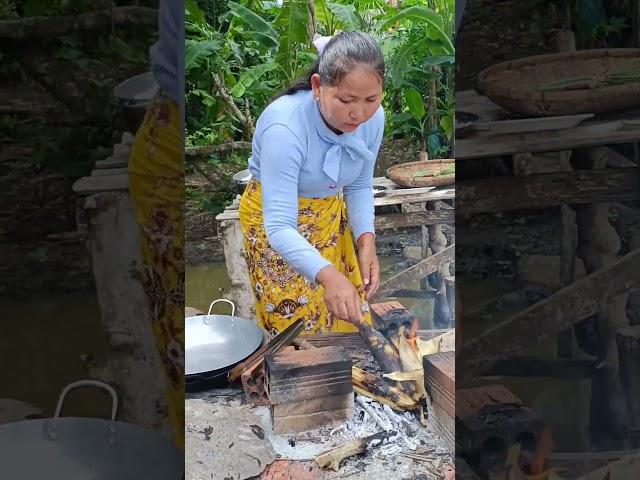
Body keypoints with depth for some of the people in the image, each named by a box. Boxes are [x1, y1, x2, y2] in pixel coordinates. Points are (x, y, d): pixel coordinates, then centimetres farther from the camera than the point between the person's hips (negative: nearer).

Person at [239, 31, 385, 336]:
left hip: (330, 213, 5)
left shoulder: (373, 118, -18)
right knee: (296, 324, 4)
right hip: (276, 220, -5)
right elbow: (279, 227, -37)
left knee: (347, 317, 14)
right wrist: (328, 275, -51)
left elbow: (359, 186, -2)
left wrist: (366, 241, -17)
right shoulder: (285, 127, -35)